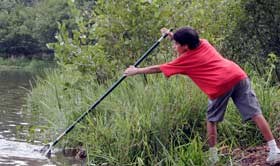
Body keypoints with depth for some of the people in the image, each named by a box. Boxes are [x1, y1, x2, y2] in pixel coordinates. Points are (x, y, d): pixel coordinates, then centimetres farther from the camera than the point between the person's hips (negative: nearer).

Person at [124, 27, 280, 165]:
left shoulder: (184, 60, 10)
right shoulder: (204, 43, 23)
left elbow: (157, 68, 20)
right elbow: (190, 40, 50)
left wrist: (136, 70, 32)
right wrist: (172, 35, 52)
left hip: (220, 86, -5)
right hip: (239, 76, 5)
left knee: (212, 120, 15)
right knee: (255, 113, 2)